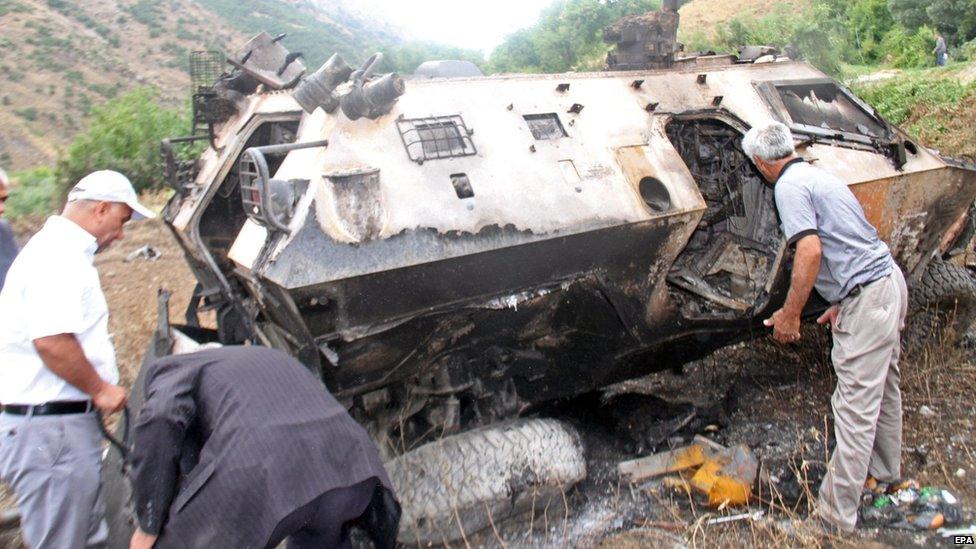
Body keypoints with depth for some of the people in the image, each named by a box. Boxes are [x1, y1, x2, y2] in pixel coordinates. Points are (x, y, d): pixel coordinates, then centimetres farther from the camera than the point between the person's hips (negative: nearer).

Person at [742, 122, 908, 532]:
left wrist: (789, 313, -17)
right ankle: (885, 471, 44)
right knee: (884, 387, 24)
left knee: (854, 406, -5)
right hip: (889, 281, 11)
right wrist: (842, 303, 18)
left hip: (867, 297, -10)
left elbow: (811, 251, -24)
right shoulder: (819, 176, 16)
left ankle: (837, 511, 3)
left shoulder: (789, 186, -13)